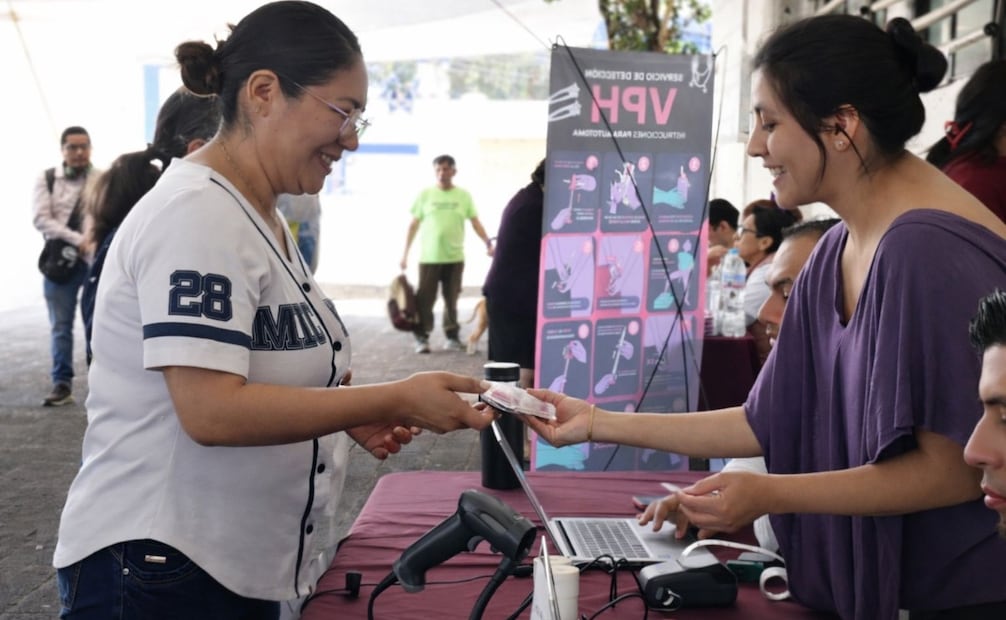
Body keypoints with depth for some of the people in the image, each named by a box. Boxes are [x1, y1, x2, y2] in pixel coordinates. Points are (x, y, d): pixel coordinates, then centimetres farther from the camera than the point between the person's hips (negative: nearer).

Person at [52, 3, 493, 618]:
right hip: (159, 569, -9)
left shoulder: (265, 219, 9)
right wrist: (398, 399, -23)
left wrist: (352, 414, 2)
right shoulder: (195, 215, -20)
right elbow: (211, 411, -27)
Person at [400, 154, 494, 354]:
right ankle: (422, 338, 5)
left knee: (451, 300, 8)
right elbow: (414, 225, 6)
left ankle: (452, 337, 18)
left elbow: (475, 223, 6)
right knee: (425, 300, -2)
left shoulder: (463, 196, 5)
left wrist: (488, 243, -9)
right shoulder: (425, 195, 3)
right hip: (429, 257, -1)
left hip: (455, 257, 1)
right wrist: (405, 253, 4)